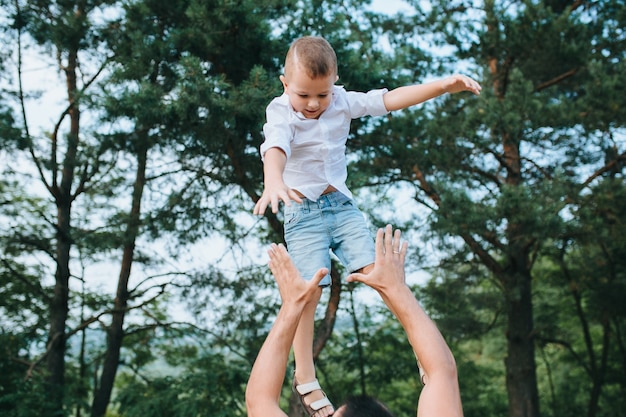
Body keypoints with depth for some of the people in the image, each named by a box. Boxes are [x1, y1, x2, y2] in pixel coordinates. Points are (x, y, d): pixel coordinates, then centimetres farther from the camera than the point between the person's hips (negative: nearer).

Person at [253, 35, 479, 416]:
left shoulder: (343, 102, 0)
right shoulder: (281, 112, -13)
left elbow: (390, 100, -5)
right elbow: (275, 146, -34)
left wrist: (444, 85, -17)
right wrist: (273, 181, -56)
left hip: (342, 203, 4)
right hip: (303, 211, -4)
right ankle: (305, 377, 4)